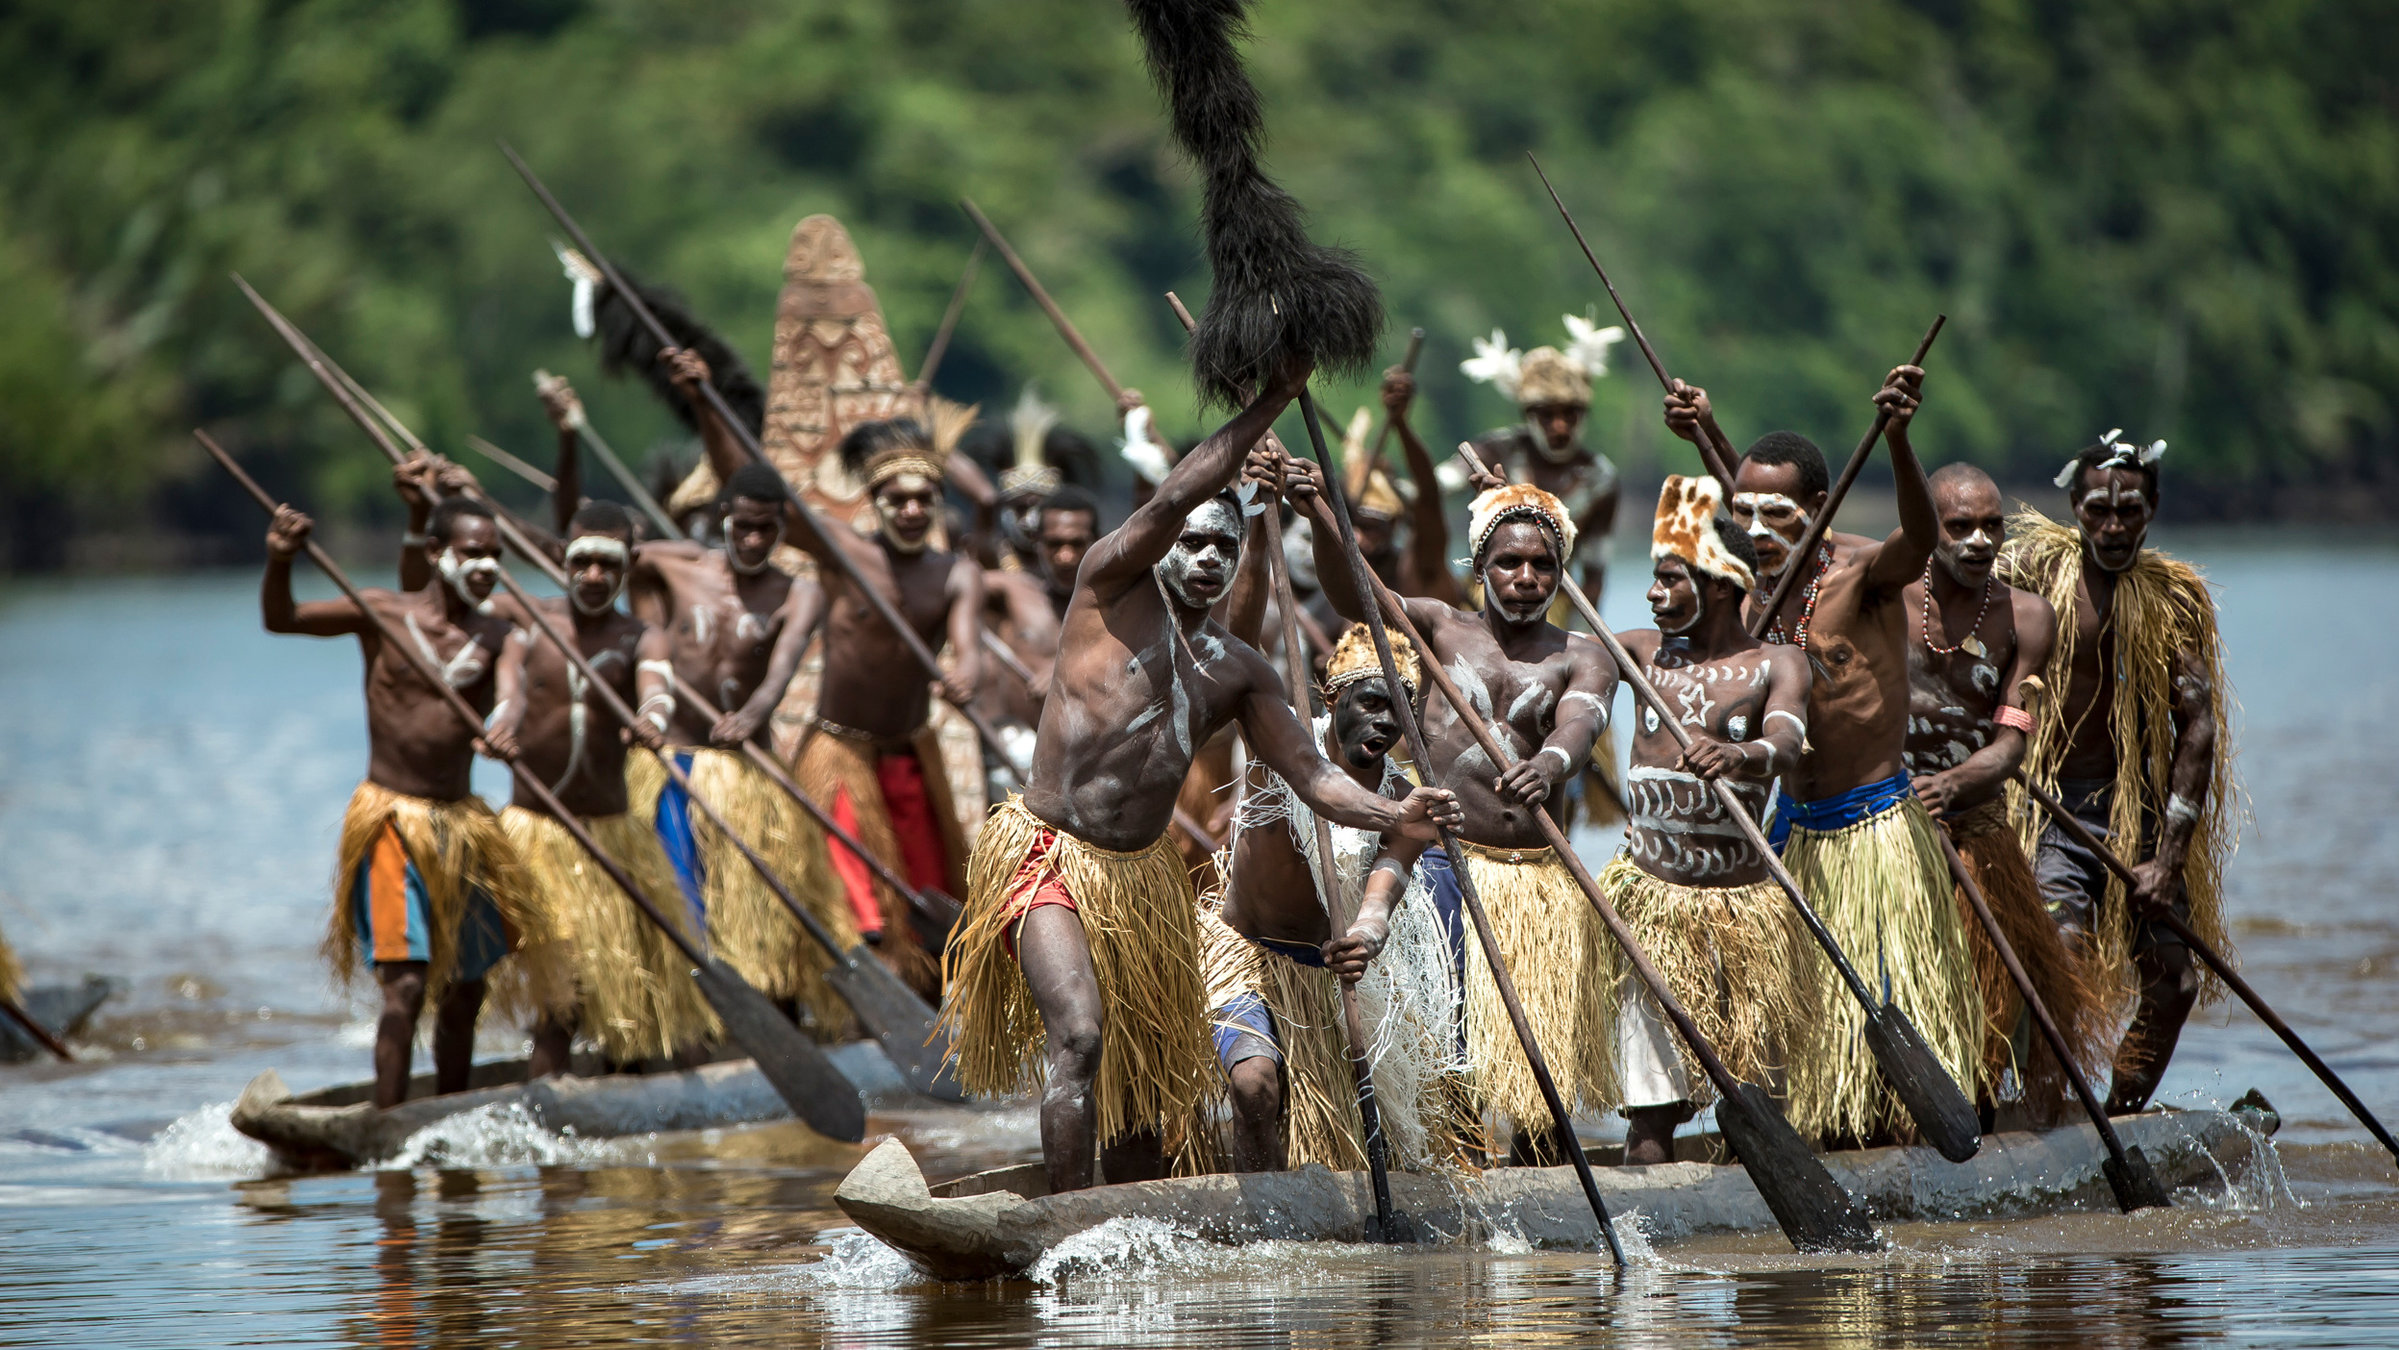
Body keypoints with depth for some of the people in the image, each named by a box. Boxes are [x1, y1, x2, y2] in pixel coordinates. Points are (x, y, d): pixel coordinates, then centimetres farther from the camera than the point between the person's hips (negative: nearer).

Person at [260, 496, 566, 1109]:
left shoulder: (495, 636, 4)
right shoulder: (384, 613, -4)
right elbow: (281, 619, -7)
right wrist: (279, 562, -25)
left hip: (462, 823, 5)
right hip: (392, 821, -5)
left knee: (465, 990, 11)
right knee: (406, 986, -14)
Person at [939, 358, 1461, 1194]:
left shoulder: (1237, 672, 12)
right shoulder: (1114, 587, -2)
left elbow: (1311, 774, 6)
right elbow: (1172, 501, -19)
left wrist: (1392, 816, -14)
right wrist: (1271, 404, -18)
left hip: (1142, 876, 7)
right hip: (1048, 864, -7)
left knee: (1149, 1079, 11)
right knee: (1080, 1036, -24)